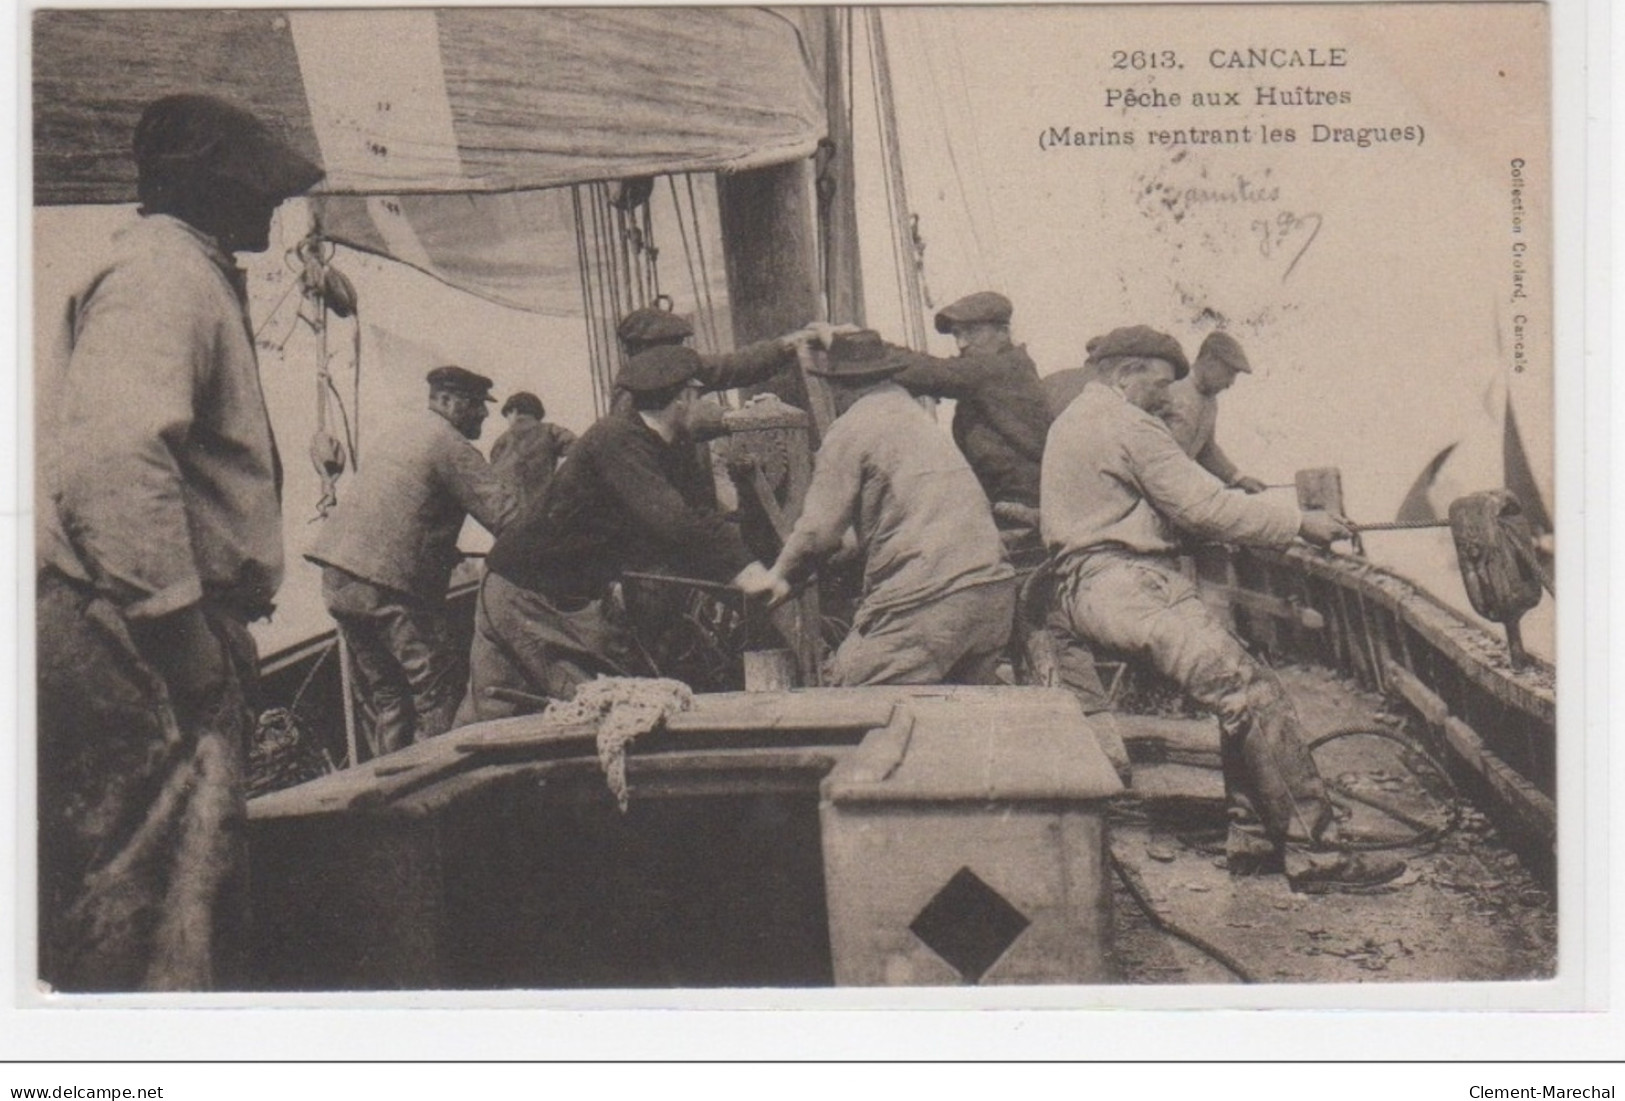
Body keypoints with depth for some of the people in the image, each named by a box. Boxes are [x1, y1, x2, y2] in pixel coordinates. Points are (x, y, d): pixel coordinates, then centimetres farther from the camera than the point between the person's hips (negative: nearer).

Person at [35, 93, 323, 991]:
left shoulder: (190, 274, 24)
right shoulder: (164, 270, -9)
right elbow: (112, 457, -25)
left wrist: (217, 635, 23)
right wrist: (183, 629, -24)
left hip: (145, 633, 11)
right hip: (135, 641, -11)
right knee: (154, 920, -11)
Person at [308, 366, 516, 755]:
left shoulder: (398, 436, 23)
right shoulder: (449, 445, -5)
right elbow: (503, 514, -13)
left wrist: (449, 555, 26)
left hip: (336, 581, 9)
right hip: (388, 587, -9)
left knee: (388, 696, 14)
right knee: (437, 695, -4)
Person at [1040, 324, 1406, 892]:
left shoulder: (1074, 419, 25)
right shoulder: (1127, 425, -8)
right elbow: (1203, 505, -11)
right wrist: (1298, 522, -5)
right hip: (1122, 584, -11)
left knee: (1242, 681, 6)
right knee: (1251, 692, -17)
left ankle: (1253, 837, 2)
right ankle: (1313, 852, -18)